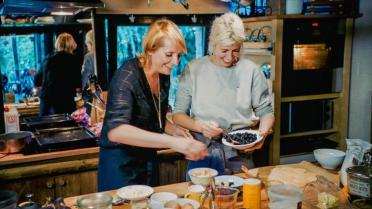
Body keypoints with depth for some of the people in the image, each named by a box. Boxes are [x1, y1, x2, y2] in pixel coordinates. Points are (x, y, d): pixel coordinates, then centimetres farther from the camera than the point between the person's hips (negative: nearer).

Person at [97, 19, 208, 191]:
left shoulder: (163, 76, -1)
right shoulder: (128, 75, -23)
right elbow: (116, 131, -38)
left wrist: (173, 130, -6)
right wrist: (173, 142, -44)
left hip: (148, 160, 7)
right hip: (121, 164, -7)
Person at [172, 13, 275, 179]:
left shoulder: (250, 70, 0)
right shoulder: (193, 69, 0)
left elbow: (266, 112, 7)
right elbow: (178, 114, 2)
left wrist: (262, 133, -14)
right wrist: (200, 126, -17)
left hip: (240, 158, 1)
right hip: (201, 155, 0)